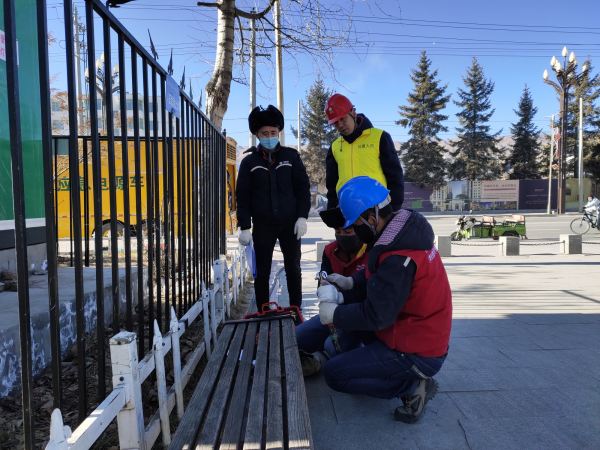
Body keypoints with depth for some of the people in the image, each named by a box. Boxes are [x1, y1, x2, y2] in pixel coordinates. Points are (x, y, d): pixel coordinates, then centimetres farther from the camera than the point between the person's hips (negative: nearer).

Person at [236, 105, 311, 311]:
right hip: (262, 225, 0)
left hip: (290, 223, 1)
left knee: (293, 269, 8)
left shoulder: (291, 156, 3)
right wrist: (244, 227, -7)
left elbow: (303, 187, 3)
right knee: (262, 272, 5)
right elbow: (242, 196, 0)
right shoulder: (249, 161, 2)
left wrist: (302, 216, -6)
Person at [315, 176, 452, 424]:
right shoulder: (406, 230, -2)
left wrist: (334, 314, -12)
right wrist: (350, 283, 1)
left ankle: (412, 386, -3)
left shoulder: (399, 259, -31)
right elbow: (379, 276, 13)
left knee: (333, 373, -4)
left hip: (416, 355, -9)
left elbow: (376, 315, -26)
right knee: (349, 307, 15)